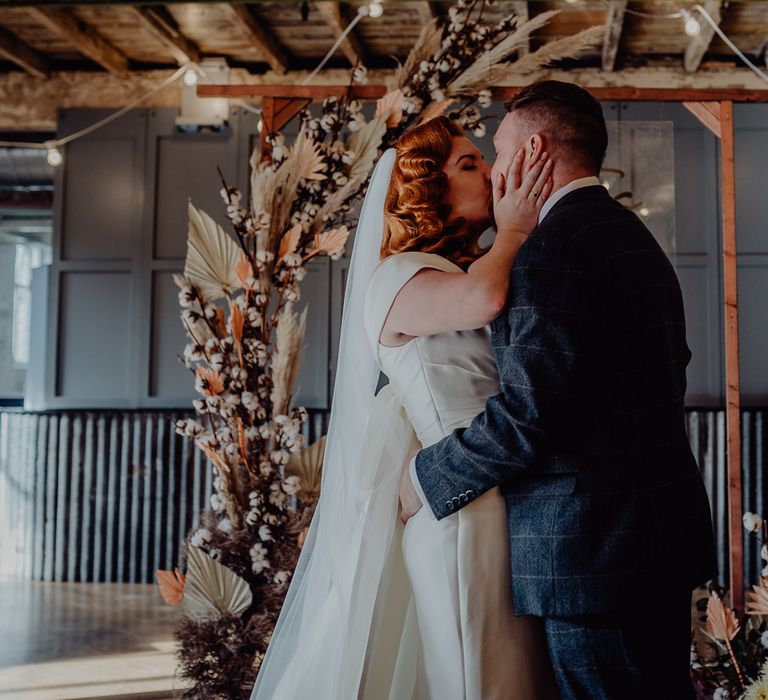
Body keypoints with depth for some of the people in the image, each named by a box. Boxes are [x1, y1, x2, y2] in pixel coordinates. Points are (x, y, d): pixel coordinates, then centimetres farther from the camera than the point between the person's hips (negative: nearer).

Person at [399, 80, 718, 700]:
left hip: (595, 546, -10)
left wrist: (426, 476, -8)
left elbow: (530, 412, -22)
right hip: (663, 532, 10)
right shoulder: (633, 236, 15)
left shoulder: (555, 244, -16)